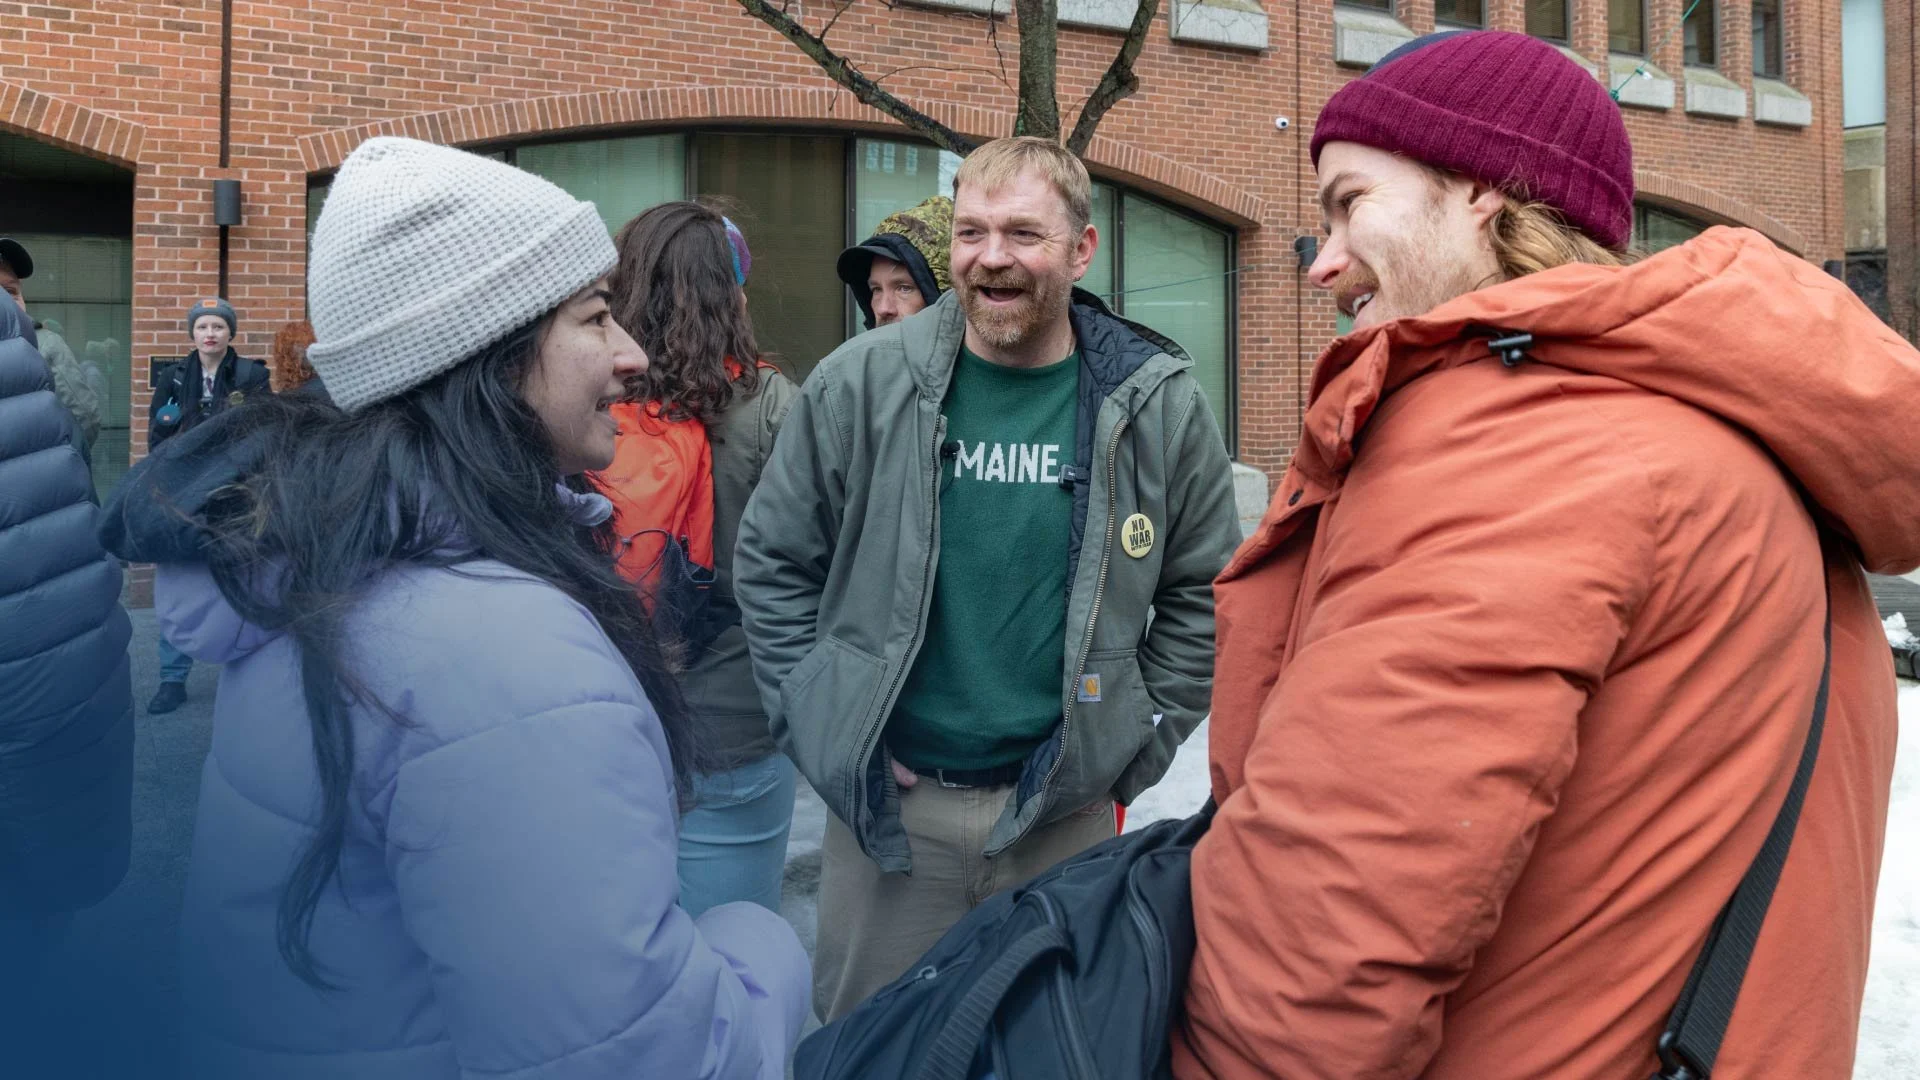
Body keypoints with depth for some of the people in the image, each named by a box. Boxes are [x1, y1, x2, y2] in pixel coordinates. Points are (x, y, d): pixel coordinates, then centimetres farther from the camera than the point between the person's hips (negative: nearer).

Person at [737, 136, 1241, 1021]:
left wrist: (1136, 745, 1)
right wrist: (817, 723, -3)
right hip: (886, 802, 0)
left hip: (1065, 811, 1)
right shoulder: (859, 383, -7)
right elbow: (772, 560, 2)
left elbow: (1202, 591, 5)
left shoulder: (1159, 405, -4)